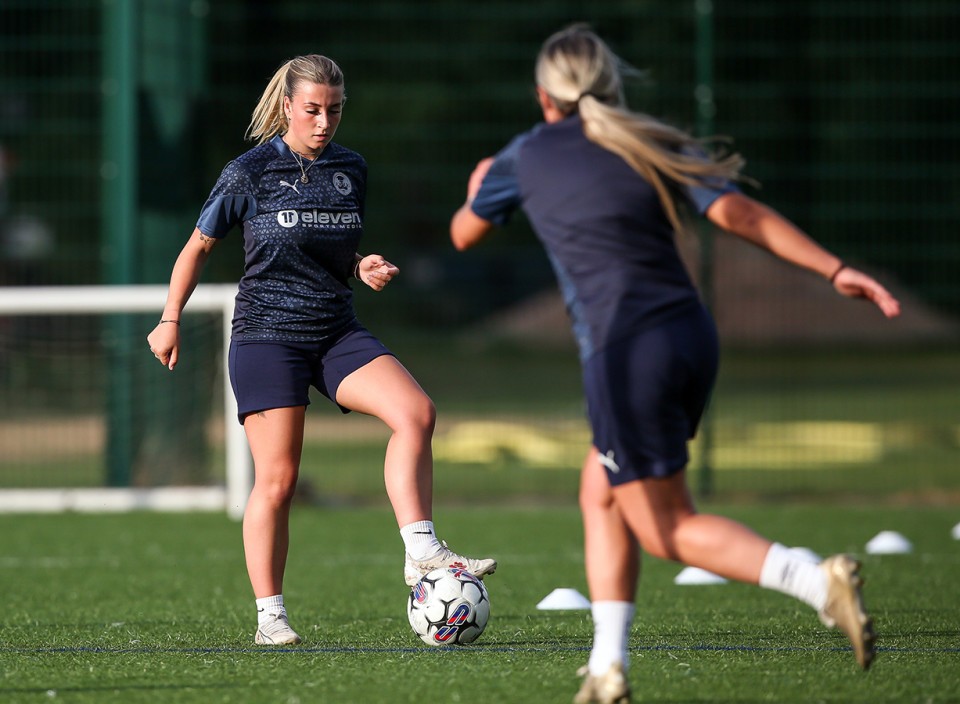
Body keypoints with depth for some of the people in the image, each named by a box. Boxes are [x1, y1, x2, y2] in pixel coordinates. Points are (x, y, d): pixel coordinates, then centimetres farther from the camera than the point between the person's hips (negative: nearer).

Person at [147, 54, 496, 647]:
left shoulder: (351, 170, 9)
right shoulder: (251, 173, -4)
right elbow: (198, 246, 6)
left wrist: (364, 268, 0)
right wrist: (171, 319, 3)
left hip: (338, 332, 5)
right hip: (268, 335, -4)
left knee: (416, 411, -19)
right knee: (277, 479, -7)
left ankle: (423, 553, -19)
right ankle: (270, 616, 3)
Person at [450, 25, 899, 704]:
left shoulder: (525, 158, 4)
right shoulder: (654, 147, 10)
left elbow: (465, 232, 21)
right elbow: (740, 213, -3)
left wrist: (477, 189, 44)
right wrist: (835, 269, -7)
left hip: (627, 355, -6)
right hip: (691, 339, 6)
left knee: (668, 530, 1)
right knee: (600, 496, 20)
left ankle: (818, 581, -22)